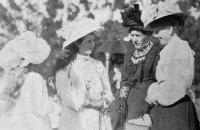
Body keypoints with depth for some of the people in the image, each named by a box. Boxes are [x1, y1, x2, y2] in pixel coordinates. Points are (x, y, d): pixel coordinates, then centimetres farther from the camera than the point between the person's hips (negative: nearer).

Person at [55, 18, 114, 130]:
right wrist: (88, 102, -16)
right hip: (76, 120, -3)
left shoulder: (98, 65, 13)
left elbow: (108, 92, 9)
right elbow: (64, 93, -8)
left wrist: (104, 102, -12)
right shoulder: (65, 66, 1)